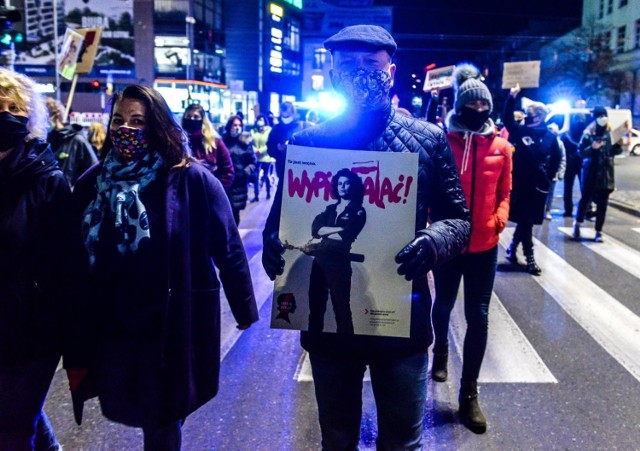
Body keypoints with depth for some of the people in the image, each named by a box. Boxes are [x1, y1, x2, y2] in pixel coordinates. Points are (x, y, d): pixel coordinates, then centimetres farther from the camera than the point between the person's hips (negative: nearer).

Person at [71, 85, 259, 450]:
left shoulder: (191, 179, -12)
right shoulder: (93, 182, 2)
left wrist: (245, 309, -4)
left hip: (175, 322, -4)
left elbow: (228, 248, -8)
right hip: (112, 323, 4)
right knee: (132, 406, 18)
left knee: (163, 415, 11)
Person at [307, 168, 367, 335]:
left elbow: (346, 236, -12)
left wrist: (325, 233, 0)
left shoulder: (358, 211, 2)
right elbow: (315, 229, 0)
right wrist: (338, 229, -10)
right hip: (319, 258, 5)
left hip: (339, 261, -5)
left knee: (341, 306, -1)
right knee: (315, 304, 11)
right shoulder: (330, 209, 16)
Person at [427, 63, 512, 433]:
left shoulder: (501, 146, 1)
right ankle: (441, 349, 51)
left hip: (485, 243, 2)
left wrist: (501, 216, -9)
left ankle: (469, 393, 15)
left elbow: (504, 190, 9)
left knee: (478, 316, 3)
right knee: (444, 303, 19)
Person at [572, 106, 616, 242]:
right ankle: (577, 223, 29)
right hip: (591, 171, -2)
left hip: (606, 172, 2)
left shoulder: (610, 133, 5)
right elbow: (581, 152, -8)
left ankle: (599, 232, 11)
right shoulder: (588, 133, -4)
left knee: (602, 203, 3)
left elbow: (615, 151, 9)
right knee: (586, 198, 4)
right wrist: (592, 148, -24)